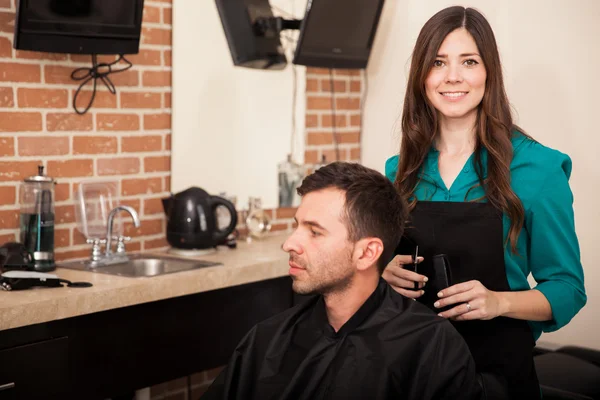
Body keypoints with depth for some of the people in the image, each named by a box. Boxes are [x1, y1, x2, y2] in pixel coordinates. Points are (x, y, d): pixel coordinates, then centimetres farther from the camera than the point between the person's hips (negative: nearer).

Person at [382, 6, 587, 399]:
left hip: (497, 364, -3)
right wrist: (385, 273, -11)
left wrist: (498, 302, -24)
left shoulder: (537, 167, -10)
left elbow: (567, 287, -7)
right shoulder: (400, 170, 1)